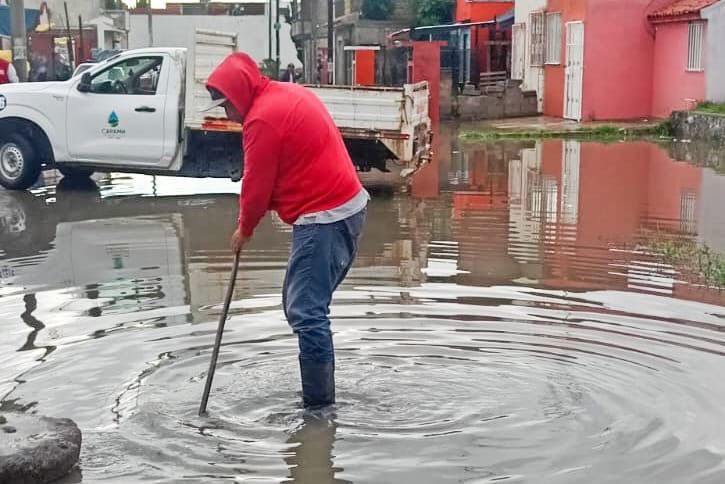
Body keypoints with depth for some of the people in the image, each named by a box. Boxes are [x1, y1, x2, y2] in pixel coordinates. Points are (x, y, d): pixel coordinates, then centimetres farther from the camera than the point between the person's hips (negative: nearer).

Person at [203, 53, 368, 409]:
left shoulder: (263, 119, -15)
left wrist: (244, 230, 8)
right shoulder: (290, 94, 15)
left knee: (305, 313, -10)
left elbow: (257, 184, -8)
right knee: (304, 305, 16)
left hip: (324, 219, -10)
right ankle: (318, 390, 24)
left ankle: (319, 406, -6)